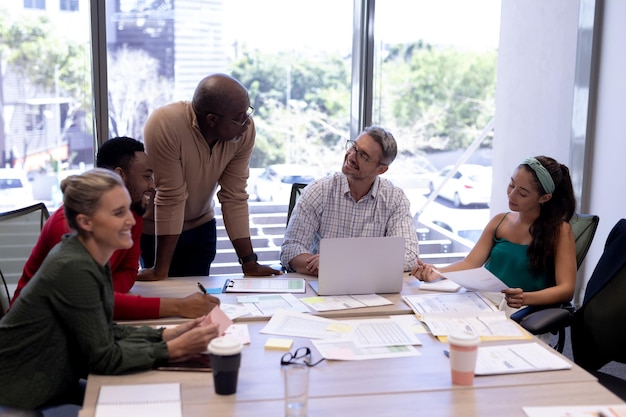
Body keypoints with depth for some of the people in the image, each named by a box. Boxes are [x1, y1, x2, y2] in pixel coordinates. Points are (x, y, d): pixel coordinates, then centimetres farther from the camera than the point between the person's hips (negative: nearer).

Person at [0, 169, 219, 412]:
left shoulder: (91, 255, -2)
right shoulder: (74, 268, -27)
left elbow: (104, 331, 3)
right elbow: (104, 358, -22)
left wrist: (167, 334, -7)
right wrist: (175, 349, -23)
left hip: (52, 385, 7)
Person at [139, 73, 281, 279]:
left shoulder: (245, 130, -19)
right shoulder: (164, 125, -32)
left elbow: (234, 196, -15)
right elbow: (171, 198, -30)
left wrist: (249, 262, -16)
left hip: (201, 226, 4)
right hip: (155, 229, -3)